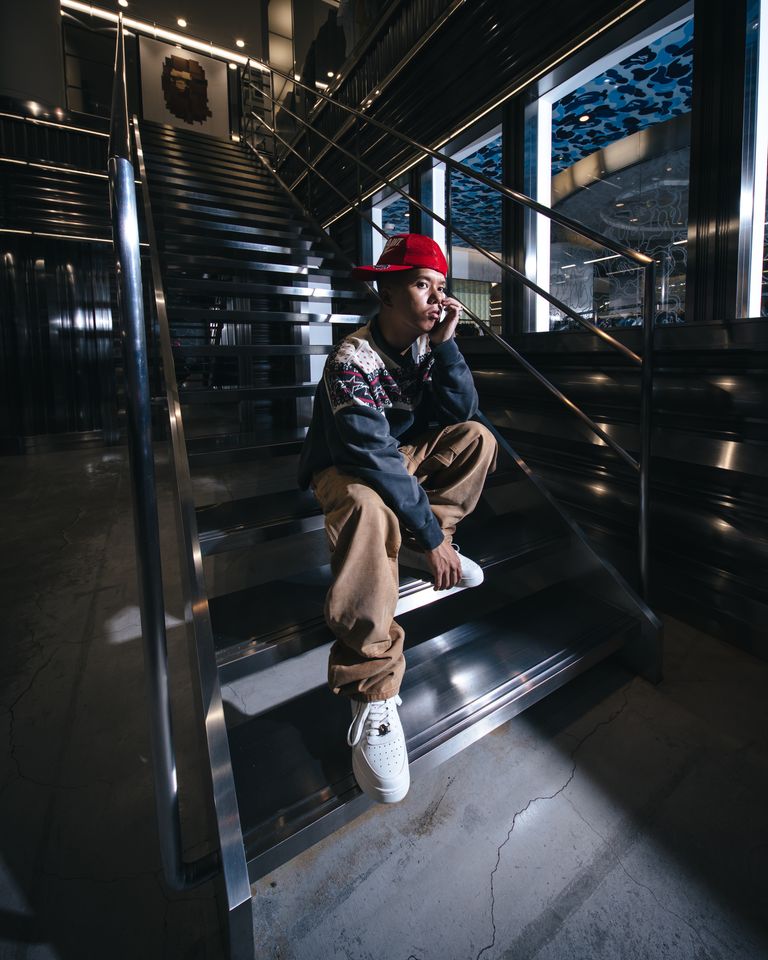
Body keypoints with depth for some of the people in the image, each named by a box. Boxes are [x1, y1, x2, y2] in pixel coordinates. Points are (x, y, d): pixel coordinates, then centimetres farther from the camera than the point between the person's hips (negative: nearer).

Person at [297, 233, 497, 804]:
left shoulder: (427, 343, -3)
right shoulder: (353, 359, -25)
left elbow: (461, 413, -10)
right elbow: (372, 455, -33)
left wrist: (446, 345, -21)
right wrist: (431, 534, -31)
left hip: (404, 457, 7)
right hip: (346, 470, -6)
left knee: (476, 438, -11)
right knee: (368, 506, -40)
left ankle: (411, 548, -9)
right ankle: (374, 695, -36)